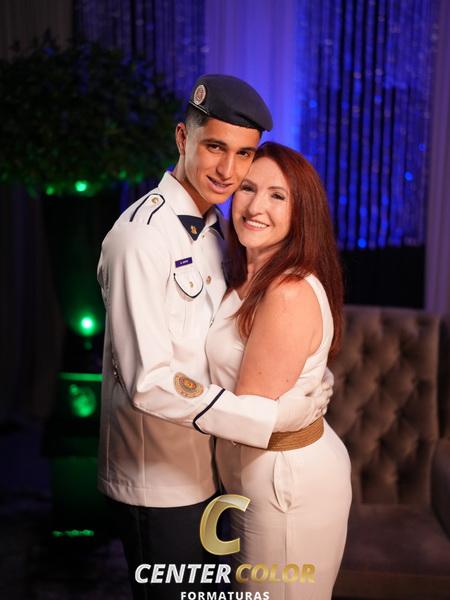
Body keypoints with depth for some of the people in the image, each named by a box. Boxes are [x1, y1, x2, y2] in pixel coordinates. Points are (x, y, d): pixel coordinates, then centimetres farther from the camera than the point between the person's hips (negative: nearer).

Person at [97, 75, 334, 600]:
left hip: (200, 466, 8)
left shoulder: (213, 226, 5)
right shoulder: (142, 235, -23)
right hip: (157, 480, -8)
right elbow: (149, 382, -26)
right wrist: (272, 416, -22)